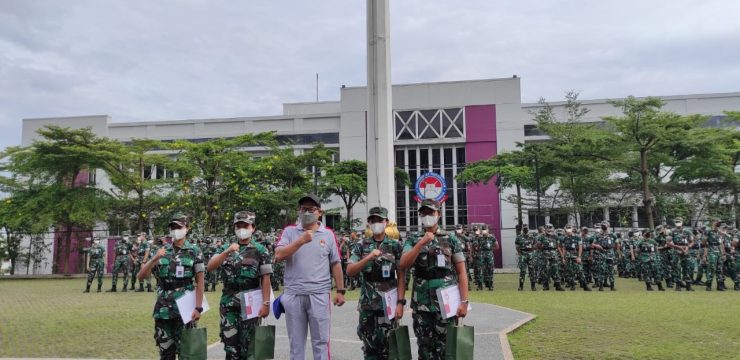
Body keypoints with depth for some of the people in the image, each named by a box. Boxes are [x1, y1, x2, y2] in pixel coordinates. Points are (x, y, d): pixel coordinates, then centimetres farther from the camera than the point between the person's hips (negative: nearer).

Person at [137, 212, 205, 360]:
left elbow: (200, 281, -4)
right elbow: (140, 276, 3)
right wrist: (155, 259, -13)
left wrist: (198, 308, -11)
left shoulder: (194, 252, -1)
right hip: (163, 309, 4)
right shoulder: (162, 251, 8)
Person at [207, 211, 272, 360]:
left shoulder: (260, 250, 0)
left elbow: (265, 279, -4)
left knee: (247, 344, 2)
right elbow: (210, 267, -3)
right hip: (228, 303, 3)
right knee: (230, 343, 7)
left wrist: (266, 303, -11)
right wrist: (227, 252, -16)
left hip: (250, 303, -3)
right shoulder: (226, 248, 10)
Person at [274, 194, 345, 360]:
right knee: (296, 343, 12)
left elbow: (335, 264, 8)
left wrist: (340, 291, 5)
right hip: (293, 295, 1)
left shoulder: (328, 234, 6)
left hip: (319, 295, 0)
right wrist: (300, 241, -17)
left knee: (320, 341, 5)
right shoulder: (289, 231, 5)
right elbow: (278, 256, -9)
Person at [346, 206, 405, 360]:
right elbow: (349, 272, -4)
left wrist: (400, 302, -11)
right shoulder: (361, 246, 5)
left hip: (388, 303, -2)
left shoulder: (395, 246, 1)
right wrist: (369, 257, -18)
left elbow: (401, 276, -2)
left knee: (387, 344, 0)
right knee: (369, 344, 9)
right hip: (367, 303, 2)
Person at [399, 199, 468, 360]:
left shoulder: (450, 238, 2)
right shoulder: (413, 240, 6)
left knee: (444, 347, 2)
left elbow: (461, 272, 0)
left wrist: (464, 301, -8)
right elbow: (403, 265, -9)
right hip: (421, 303, 2)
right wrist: (421, 243, -17)